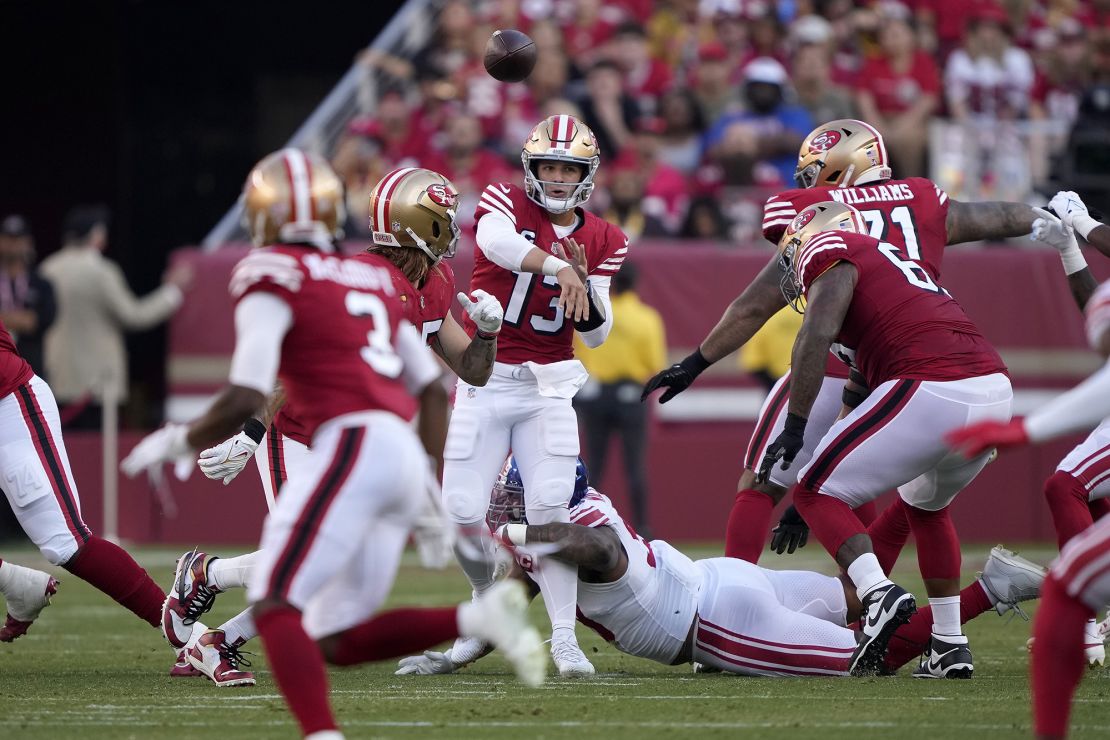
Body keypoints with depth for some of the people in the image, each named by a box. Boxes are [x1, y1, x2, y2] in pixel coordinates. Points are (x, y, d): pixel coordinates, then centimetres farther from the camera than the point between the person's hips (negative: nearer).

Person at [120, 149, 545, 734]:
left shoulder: (272, 276, -1)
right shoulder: (374, 276, 22)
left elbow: (245, 400, -9)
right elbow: (431, 389, 24)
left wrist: (179, 443, 8)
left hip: (354, 446, -8)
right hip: (406, 454, 8)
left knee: (275, 607, -11)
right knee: (336, 641, 12)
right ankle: (477, 619, -5)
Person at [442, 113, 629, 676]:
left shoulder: (602, 241, 5)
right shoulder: (506, 203, -4)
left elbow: (596, 335, 4)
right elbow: (493, 239, -31)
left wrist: (583, 284, -16)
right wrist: (556, 267, -46)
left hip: (546, 387, 1)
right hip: (484, 381, -1)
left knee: (549, 505, -15)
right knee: (462, 512, -6)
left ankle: (564, 637, -10)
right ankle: (489, 593, 25)